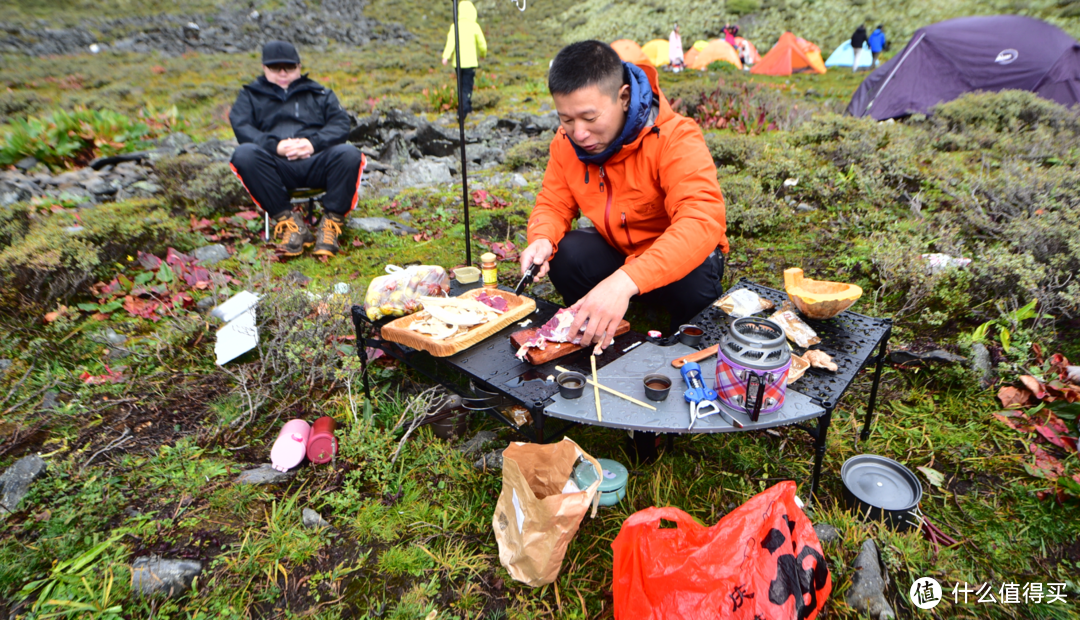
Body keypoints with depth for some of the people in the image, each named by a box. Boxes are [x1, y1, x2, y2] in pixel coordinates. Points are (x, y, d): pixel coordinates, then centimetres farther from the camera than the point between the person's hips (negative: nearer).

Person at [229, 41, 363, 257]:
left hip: (316, 163, 0)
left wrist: (314, 143, -11)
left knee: (349, 154, -31)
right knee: (244, 154, -32)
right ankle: (287, 219, -28)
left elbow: (341, 124, 10)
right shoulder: (251, 95, 27)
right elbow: (241, 127, 6)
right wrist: (274, 146, -14)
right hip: (276, 169, 0)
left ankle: (331, 221, -25)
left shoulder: (320, 93, 28)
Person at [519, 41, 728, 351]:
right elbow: (553, 204, -2)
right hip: (617, 252, 4)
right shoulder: (567, 141, -11)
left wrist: (625, 281, -58)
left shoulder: (676, 138, -29)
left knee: (694, 285, -36)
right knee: (565, 254, -25)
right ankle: (592, 342, 1)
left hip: (680, 258, -3)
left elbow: (703, 222, -44)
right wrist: (542, 239, -30)